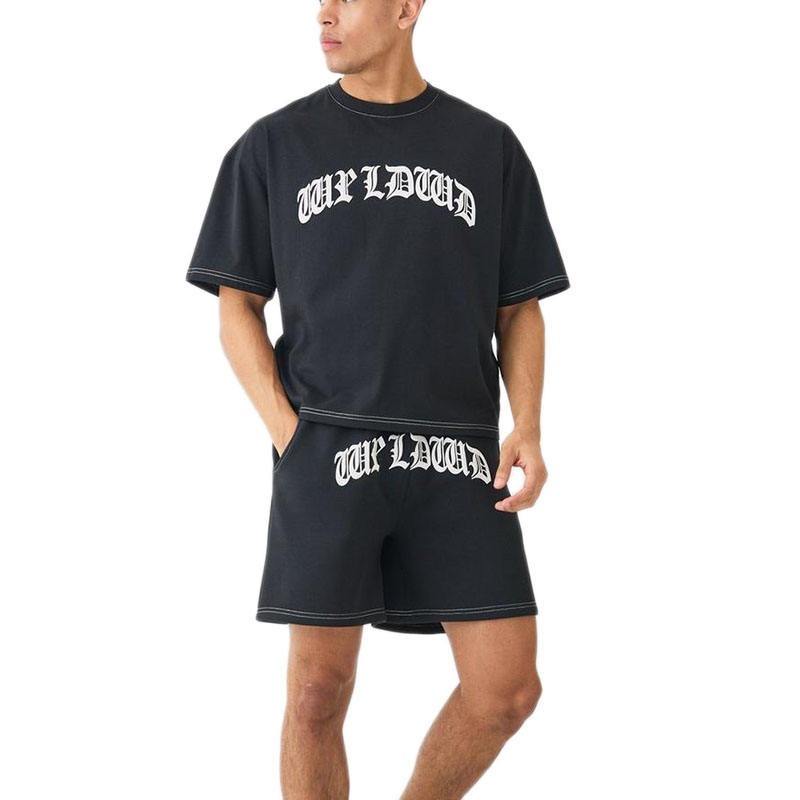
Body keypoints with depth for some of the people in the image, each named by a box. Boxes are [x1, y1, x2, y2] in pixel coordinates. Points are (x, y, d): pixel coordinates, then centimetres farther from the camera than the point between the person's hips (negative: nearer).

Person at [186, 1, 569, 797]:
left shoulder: (490, 147, 9)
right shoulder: (274, 146, 6)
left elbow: (521, 311, 12)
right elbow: (237, 307, 8)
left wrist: (528, 430, -6)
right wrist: (289, 437, -7)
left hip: (455, 456, 1)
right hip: (330, 452, -1)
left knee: (507, 689, -4)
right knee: (319, 691, -2)